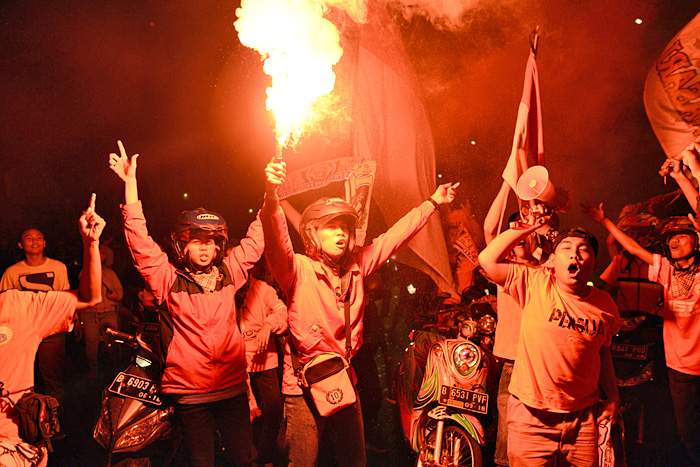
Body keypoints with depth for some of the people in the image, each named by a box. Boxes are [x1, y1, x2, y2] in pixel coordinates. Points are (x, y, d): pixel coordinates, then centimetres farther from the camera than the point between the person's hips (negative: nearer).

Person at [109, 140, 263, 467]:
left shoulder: (228, 273, 4)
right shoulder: (169, 279, -4)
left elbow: (257, 238, 10)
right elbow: (140, 243, -12)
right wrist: (130, 184, -17)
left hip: (233, 385, 2)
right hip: (189, 392, -2)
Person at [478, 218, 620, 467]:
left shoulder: (605, 304, 3)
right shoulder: (536, 284, -7)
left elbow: (602, 351, 16)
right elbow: (488, 260, -13)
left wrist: (613, 397, 12)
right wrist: (526, 229, -9)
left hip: (583, 417, 3)